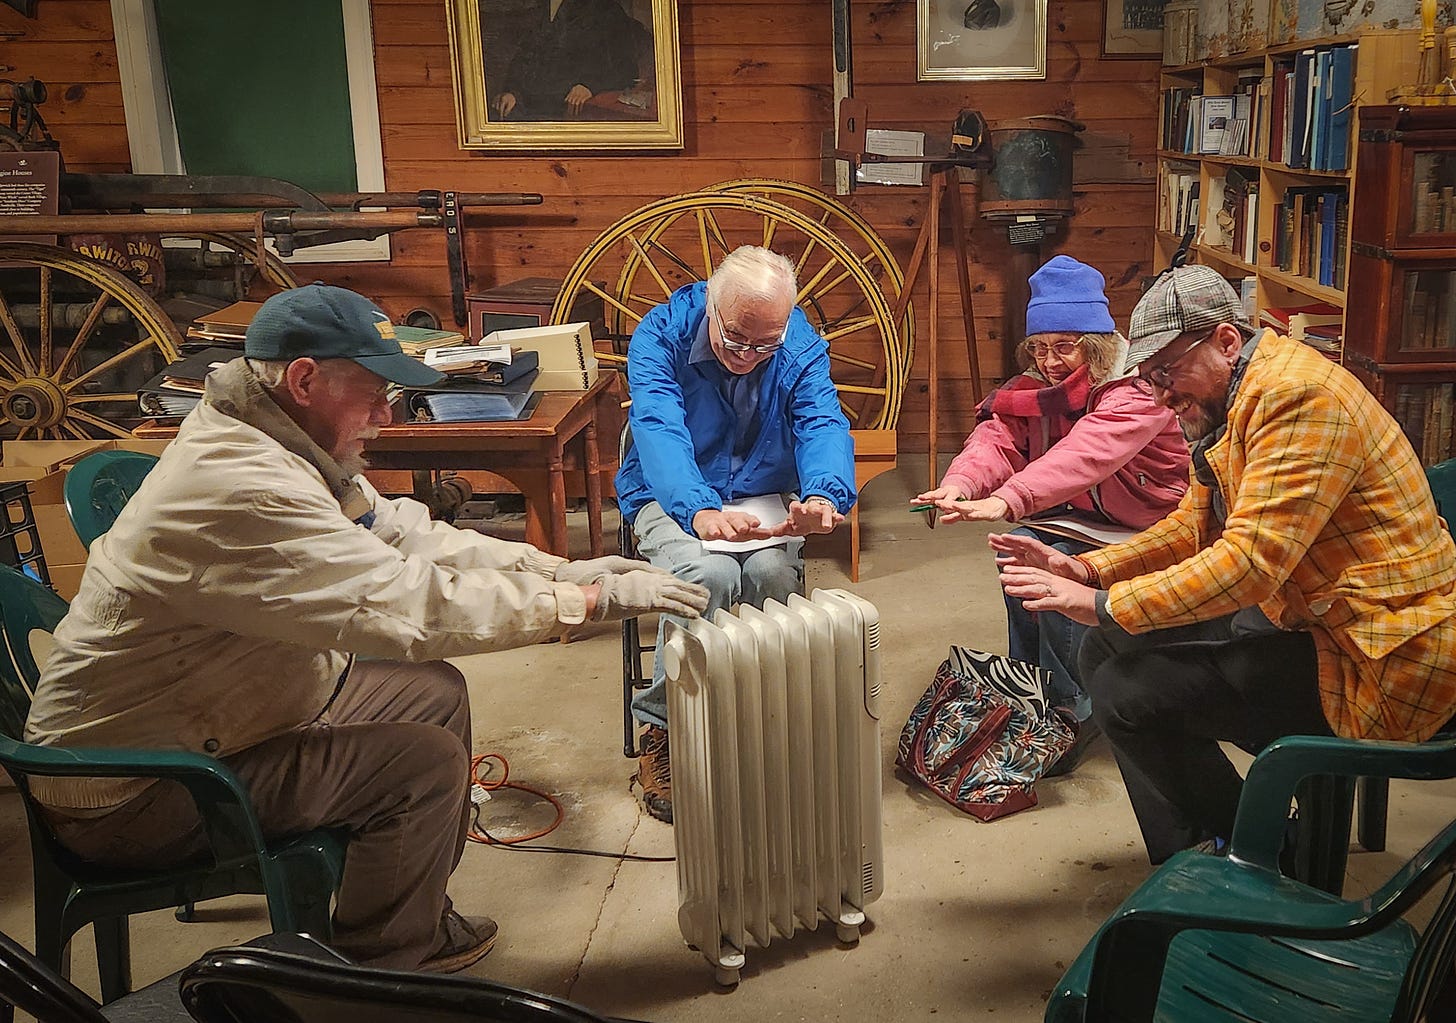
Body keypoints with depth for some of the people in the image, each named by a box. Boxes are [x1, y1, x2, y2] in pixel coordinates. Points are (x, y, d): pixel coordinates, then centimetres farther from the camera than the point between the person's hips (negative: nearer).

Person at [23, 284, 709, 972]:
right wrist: (589, 600, -26)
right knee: (427, 762, -14)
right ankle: (381, 971, 10)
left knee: (436, 692, 9)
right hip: (130, 796, -10)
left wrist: (558, 569, -3)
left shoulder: (265, 444, 1)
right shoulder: (241, 489, -32)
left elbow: (401, 534, 5)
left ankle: (419, 915, 25)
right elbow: (411, 606, -34)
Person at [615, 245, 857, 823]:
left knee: (773, 571, -31)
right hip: (674, 500, -2)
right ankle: (663, 733, -15)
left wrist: (825, 496, -44)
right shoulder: (662, 335, -16)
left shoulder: (801, 348, -7)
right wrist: (699, 510, -51)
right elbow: (660, 431, -31)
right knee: (709, 574, -33)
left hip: (766, 500, 3)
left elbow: (823, 425, -19)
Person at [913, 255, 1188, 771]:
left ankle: (1073, 713, -10)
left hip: (1147, 533, -7)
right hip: (1083, 519, 7)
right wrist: (961, 484, -41)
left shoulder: (1137, 393, -24)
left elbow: (1083, 455, -43)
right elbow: (996, 437, -17)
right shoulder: (1037, 388, 0)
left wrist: (1007, 501, -57)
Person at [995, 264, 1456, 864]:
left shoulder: (1297, 396, -22)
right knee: (1105, 653, 6)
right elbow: (1191, 528, 13)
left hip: (1379, 658, -10)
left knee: (1126, 691, -16)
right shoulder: (1227, 404, 10)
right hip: (1306, 619, 10)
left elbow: (1248, 561, -29)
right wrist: (1084, 570, -1)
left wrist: (1102, 605, -24)